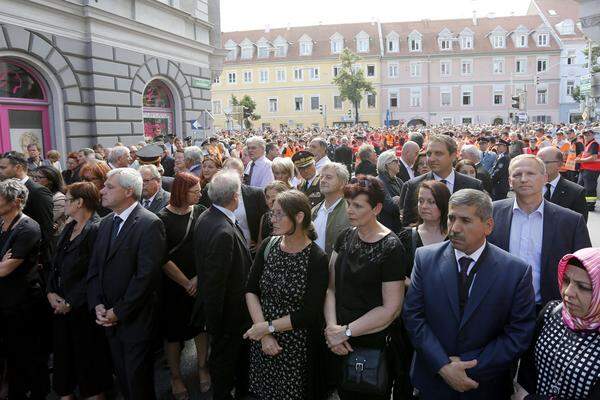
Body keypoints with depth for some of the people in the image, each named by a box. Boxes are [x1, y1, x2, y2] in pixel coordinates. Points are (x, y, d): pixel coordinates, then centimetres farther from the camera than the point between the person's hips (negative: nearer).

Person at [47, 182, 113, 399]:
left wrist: (71, 303, -16)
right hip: (60, 305, 8)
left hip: (83, 309, -8)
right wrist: (51, 292, -2)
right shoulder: (69, 228, 9)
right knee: (63, 354, 19)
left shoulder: (96, 230, -18)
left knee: (87, 356, 7)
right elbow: (55, 264, 12)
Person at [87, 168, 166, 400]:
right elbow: (94, 268, 10)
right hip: (109, 317, 7)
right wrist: (97, 305, -2)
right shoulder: (106, 223, 9)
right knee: (121, 375, 17)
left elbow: (146, 275, -20)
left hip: (135, 319, -7)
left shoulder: (150, 224, -16)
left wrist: (118, 312, -16)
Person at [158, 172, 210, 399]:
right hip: (174, 285, -2)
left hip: (200, 282, 3)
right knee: (173, 331, 11)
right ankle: (175, 376, 30)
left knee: (201, 325, 14)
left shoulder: (200, 212, -5)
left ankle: (202, 368, 35)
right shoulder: (162, 218, -13)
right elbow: (163, 259, -12)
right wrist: (186, 283, -9)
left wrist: (199, 277, -10)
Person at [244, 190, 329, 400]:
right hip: (262, 341, 4)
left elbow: (309, 314, -18)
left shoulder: (317, 259, -18)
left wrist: (267, 327, -15)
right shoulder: (268, 245, -5)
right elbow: (251, 290, -4)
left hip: (297, 348, -4)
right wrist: (264, 334, -13)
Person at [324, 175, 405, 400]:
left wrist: (346, 331, -15)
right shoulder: (345, 237, -1)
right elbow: (330, 287, -1)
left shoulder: (390, 247, -17)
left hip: (372, 346, -5)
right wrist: (332, 327, -14)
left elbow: (391, 309, -18)